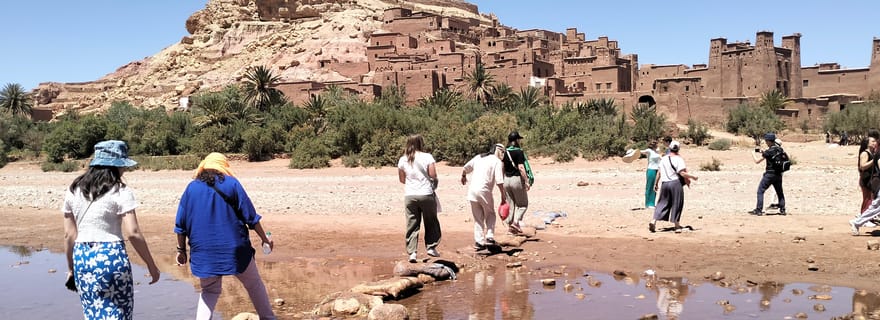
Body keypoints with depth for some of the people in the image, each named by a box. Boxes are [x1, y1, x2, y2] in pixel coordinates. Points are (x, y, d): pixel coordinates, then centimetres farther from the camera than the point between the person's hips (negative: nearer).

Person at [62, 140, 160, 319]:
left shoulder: (74, 191, 8)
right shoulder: (120, 191, -8)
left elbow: (69, 234, 10)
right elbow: (133, 233, -14)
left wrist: (71, 268, 20)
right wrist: (151, 266, -7)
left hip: (82, 258, 5)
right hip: (111, 257, -5)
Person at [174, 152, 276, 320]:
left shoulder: (191, 188, 4)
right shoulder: (232, 184, -2)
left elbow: (181, 224, 6)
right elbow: (251, 217, -2)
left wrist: (181, 249, 15)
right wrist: (264, 238, 9)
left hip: (204, 252, 2)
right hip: (234, 248, -2)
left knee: (210, 290, 18)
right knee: (254, 284, 14)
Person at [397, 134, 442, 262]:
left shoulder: (403, 160, 4)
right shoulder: (427, 157, -6)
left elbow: (402, 179, 9)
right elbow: (433, 175, -9)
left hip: (409, 195, 2)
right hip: (426, 194, -2)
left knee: (412, 225, 6)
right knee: (431, 223, 15)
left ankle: (412, 252, 2)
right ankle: (431, 247, 18)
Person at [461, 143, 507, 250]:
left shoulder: (478, 157, 14)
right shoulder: (497, 162, -3)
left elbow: (465, 168, 22)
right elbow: (499, 182, -11)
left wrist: (463, 177, 42)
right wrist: (503, 195, -4)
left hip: (472, 191, 5)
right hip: (484, 191, -5)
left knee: (478, 218, 13)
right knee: (490, 215, 14)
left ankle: (478, 241, 10)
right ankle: (489, 237, -1)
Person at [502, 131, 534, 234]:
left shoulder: (505, 152, 7)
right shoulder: (519, 152, -12)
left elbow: (502, 168, 10)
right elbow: (521, 168, -19)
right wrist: (526, 181, -15)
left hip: (507, 179, 6)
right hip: (517, 179, -6)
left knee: (511, 204, 14)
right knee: (523, 204, 6)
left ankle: (509, 224, 12)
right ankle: (516, 221, -11)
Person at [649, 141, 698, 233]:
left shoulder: (663, 159, 8)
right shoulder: (678, 159, -8)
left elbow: (660, 173, 11)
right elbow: (682, 173, -15)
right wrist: (693, 177, -5)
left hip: (664, 184, 5)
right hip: (675, 183, -4)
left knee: (663, 203, 10)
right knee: (677, 204, 6)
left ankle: (654, 221, -5)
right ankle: (676, 225, 10)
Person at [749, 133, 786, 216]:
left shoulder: (769, 151, -16)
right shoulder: (780, 149, 4)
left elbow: (757, 161, -11)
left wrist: (753, 154, 7)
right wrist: (762, 152, 18)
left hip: (769, 174, -7)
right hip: (778, 174, 7)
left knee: (760, 191, 2)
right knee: (780, 192, 16)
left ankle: (758, 210, -2)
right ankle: (782, 210, 16)